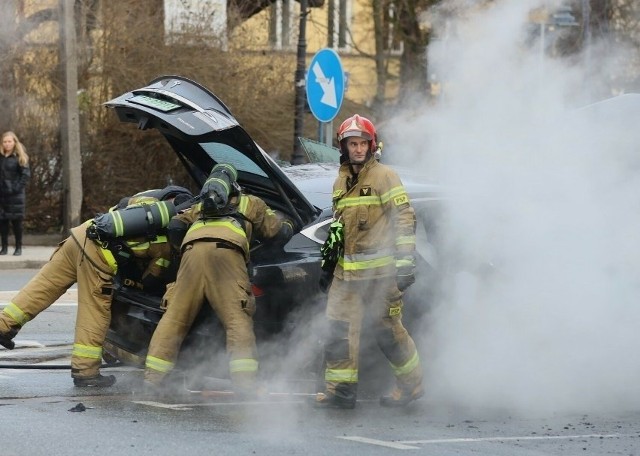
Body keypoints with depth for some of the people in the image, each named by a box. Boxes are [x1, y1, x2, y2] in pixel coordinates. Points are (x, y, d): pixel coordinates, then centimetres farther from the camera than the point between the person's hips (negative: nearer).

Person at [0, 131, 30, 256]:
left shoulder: (19, 157, -1)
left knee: (16, 220, -1)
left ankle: (18, 247, 5)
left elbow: (26, 174, -5)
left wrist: (17, 187, -12)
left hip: (15, 194, -3)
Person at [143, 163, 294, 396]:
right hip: (226, 250, -3)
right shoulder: (250, 204, 33)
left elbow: (174, 228, 26)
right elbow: (281, 231, 30)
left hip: (194, 250, 3)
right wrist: (285, 224, 52)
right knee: (238, 317, -5)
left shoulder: (200, 207, 40)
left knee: (175, 315, 6)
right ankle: (244, 380, -17)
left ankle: (153, 376, 2)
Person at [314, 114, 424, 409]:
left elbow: (405, 219, -10)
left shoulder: (384, 177, -6)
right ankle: (341, 388, 4)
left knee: (388, 329, 0)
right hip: (346, 271, 7)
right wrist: (328, 263, 23)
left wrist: (405, 262, -16)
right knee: (339, 328, -1)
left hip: (380, 270, -7)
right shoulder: (341, 182, 17)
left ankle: (411, 383, 16)